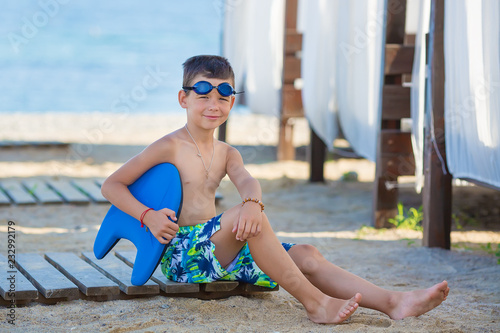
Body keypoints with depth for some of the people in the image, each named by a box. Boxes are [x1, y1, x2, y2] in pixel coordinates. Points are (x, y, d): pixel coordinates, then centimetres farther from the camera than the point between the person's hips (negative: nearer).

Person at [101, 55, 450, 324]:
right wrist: (148, 215, -20)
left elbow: (246, 179, -7)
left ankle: (392, 301, -28)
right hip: (179, 253, -7)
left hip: (219, 252, 7)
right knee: (246, 218, -34)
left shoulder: (226, 153, 16)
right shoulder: (170, 147, -3)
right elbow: (111, 185, -4)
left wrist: (253, 201, -32)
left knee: (306, 254, -12)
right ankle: (315, 302, -35)